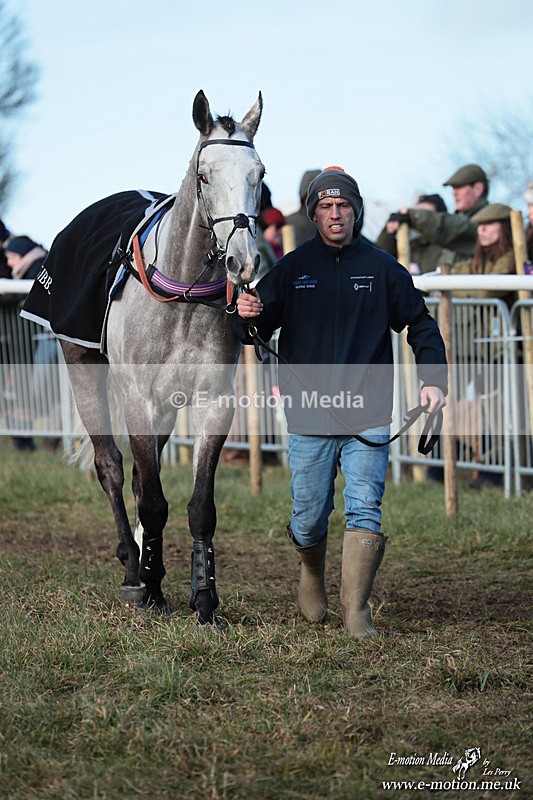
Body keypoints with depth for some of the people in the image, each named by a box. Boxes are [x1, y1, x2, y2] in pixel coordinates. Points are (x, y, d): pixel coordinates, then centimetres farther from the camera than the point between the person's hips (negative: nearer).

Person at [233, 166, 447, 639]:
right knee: (309, 519, 7)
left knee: (365, 511, -8)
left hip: (369, 417, 0)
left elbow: (421, 325, 11)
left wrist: (434, 380, -4)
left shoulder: (382, 268, 4)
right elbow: (257, 333, 8)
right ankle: (312, 575, 37)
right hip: (309, 419, 0)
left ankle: (356, 609, -3)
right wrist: (246, 317, -16)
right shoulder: (291, 269, 5)